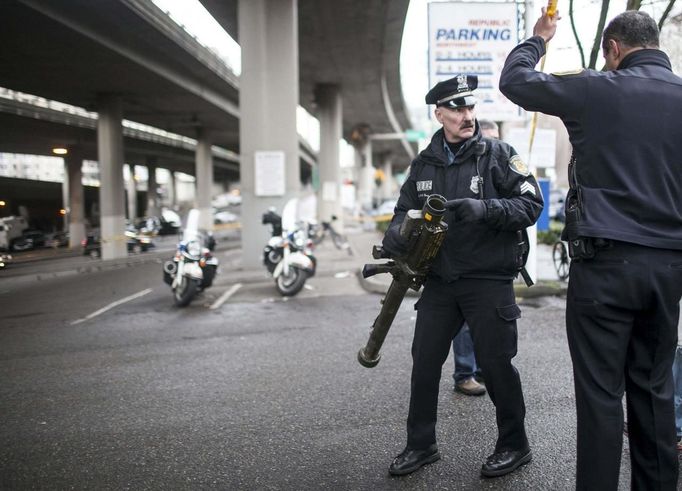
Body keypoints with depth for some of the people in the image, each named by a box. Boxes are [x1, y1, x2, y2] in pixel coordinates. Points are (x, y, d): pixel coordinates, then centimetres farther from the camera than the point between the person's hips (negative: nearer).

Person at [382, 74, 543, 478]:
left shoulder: (497, 154, -4)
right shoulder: (424, 164, 10)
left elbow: (532, 203, -8)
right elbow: (405, 210, 16)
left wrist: (485, 208, -24)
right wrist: (396, 236, -5)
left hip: (489, 281, -4)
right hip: (439, 281, 5)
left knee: (496, 364, 3)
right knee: (424, 362, 8)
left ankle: (514, 445, 26)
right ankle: (421, 444, 25)